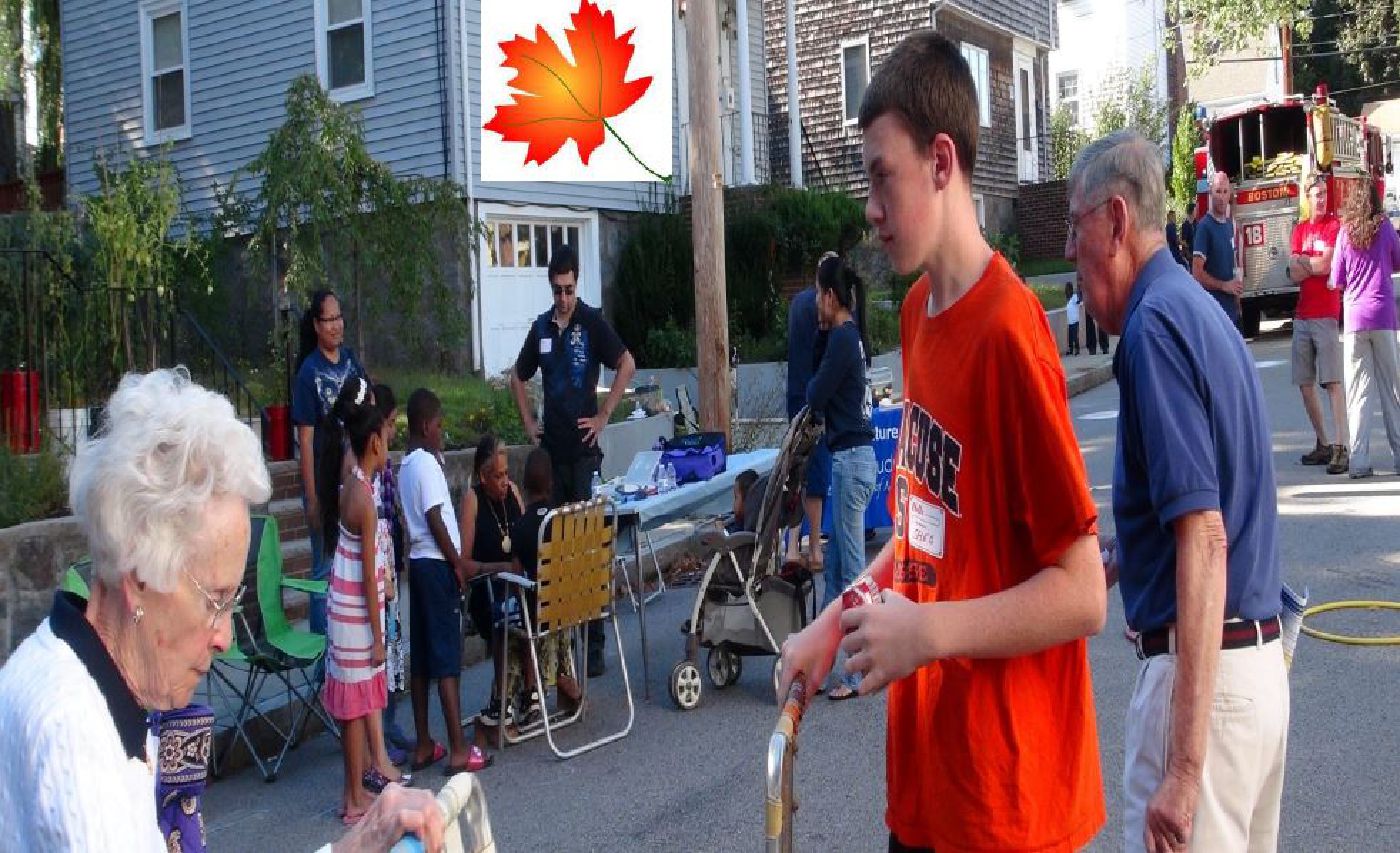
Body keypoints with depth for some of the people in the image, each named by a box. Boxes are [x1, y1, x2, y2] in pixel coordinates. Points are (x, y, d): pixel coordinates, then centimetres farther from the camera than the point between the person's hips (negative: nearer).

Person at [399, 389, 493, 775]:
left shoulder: (407, 464, 14)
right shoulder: (427, 464, -14)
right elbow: (435, 521, -18)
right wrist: (459, 563, -11)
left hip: (418, 563, 9)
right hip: (437, 565, -9)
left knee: (421, 656, 10)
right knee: (447, 657, -7)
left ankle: (423, 745, 16)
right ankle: (458, 750, -4)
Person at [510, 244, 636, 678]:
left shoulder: (592, 322, -3)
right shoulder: (541, 327, 12)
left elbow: (627, 365, -10)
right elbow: (518, 377, 25)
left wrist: (603, 415, -10)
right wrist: (528, 422, 14)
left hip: (584, 449, -5)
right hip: (551, 448, 5)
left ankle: (595, 646, 1)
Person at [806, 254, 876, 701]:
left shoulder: (843, 337, -15)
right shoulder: (847, 334, 13)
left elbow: (815, 398, -15)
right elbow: (823, 372, 17)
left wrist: (812, 390, 7)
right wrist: (822, 331, 9)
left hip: (851, 459, -10)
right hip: (852, 456, 10)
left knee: (852, 568, -4)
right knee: (835, 563, 16)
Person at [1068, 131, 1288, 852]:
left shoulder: (1155, 323, -17)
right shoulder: (1200, 310, 12)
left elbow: (1205, 539, -25)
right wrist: (1113, 563, 31)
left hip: (1200, 671, -10)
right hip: (1261, 662, 10)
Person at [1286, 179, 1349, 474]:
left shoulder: (1334, 225, -4)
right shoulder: (1300, 229, 14)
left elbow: (1325, 264, -14)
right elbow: (1294, 273, 5)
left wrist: (1303, 261, 1)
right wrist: (1316, 263, -10)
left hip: (1326, 315, -6)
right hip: (1302, 315, 6)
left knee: (1332, 383, -12)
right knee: (1305, 383, 8)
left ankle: (1340, 448, -16)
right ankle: (1322, 444, 18)